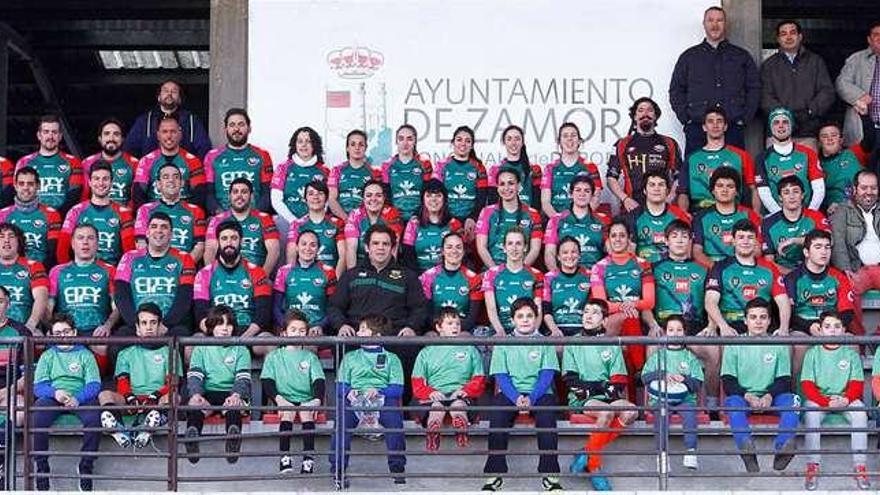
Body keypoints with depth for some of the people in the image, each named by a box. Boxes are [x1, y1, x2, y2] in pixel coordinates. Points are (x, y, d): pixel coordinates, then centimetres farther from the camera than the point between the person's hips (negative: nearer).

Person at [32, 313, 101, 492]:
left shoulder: (85, 355, 19)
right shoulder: (47, 356, 22)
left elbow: (94, 384, 4)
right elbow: (38, 386, 8)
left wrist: (78, 398, -17)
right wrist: (55, 393, -15)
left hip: (80, 398, -1)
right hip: (52, 397, 1)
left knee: (94, 417, -35)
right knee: (36, 415, -34)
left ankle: (86, 465, -23)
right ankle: (41, 465, -25)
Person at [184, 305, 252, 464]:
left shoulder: (241, 350, 18)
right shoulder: (201, 349, 20)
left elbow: (243, 378, 4)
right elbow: (194, 375, 5)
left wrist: (236, 395, -19)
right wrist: (196, 394, -18)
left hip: (231, 394, -1)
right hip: (207, 393, 1)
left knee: (233, 406, -36)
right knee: (194, 404, -34)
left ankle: (233, 435, -62)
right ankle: (192, 435, -57)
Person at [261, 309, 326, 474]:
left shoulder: (310, 357, 16)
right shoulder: (274, 357, 14)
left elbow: (319, 381, 2)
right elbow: (266, 381, 0)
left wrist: (317, 400, -21)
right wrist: (278, 399, -20)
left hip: (306, 399, 0)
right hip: (284, 400, 0)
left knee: (307, 412, -31)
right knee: (288, 412, -32)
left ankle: (309, 459, -38)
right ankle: (285, 458, -37)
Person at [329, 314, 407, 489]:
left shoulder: (391, 358, 20)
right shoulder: (350, 357, 27)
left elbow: (397, 388, 7)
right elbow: (340, 386, 16)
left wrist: (379, 391, -13)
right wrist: (348, 392, -8)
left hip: (383, 398, -1)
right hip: (355, 399, 1)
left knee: (394, 414, -35)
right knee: (344, 416, -33)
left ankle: (398, 468, -28)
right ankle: (338, 471, -33)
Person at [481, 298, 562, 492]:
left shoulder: (545, 343, 11)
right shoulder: (503, 344, 13)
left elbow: (547, 375, 1)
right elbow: (501, 376, 4)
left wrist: (531, 398, -17)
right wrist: (516, 398, -15)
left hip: (539, 393, -1)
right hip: (510, 393, 1)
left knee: (547, 416, -32)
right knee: (497, 416, -30)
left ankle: (550, 474, -28)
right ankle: (495, 473, -26)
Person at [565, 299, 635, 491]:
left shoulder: (612, 345, 14)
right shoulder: (573, 344, 9)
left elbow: (619, 381, 5)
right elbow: (571, 380, 1)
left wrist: (589, 386, -12)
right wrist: (602, 385, -9)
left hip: (606, 397, 3)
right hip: (582, 399, -3)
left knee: (631, 411, -28)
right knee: (606, 412, -34)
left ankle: (587, 453, -21)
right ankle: (594, 466, -22)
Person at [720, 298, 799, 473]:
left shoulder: (779, 345, 11)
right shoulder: (734, 345, 7)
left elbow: (784, 380, 4)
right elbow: (728, 381, 0)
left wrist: (769, 396, -17)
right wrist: (748, 396, -18)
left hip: (770, 397, 1)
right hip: (742, 395, -1)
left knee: (791, 401, -29)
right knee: (733, 402, -34)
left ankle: (782, 448, -49)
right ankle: (747, 450, -56)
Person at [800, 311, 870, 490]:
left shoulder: (851, 354, 8)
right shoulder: (812, 353, 5)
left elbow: (857, 385, 1)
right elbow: (807, 385, -3)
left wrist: (846, 400, -20)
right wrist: (826, 402, -19)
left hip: (845, 399, 1)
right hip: (818, 398, -1)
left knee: (860, 412, -30)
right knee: (811, 412, -33)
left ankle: (860, 467, -27)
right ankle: (812, 467, -32)